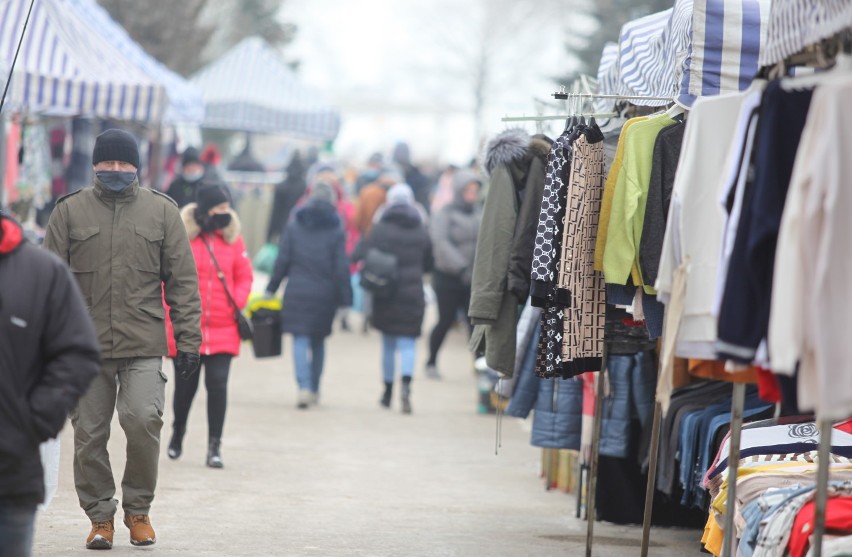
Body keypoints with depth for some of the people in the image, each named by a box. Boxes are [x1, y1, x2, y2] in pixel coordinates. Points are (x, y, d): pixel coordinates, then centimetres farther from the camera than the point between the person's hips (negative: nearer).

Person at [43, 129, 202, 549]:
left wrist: (188, 340, 2)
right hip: (84, 346, 1)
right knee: (89, 434, 4)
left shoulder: (161, 211, 8)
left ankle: (138, 509, 4)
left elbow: (183, 280, 8)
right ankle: (100, 515, 19)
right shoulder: (70, 211, 7)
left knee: (143, 420, -16)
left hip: (143, 345, -1)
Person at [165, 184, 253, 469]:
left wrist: (237, 303, -5)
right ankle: (177, 435, 35)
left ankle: (215, 446, -1)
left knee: (218, 384, -8)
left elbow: (244, 277, 10)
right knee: (185, 385, 11)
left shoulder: (233, 239, 3)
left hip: (223, 330, 1)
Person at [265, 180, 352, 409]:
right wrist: (344, 299, 1)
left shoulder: (294, 225, 1)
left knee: (300, 339, -3)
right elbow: (341, 268, -3)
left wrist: (271, 289, 9)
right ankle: (314, 389, 21)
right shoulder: (336, 229, -2)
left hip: (297, 291, -1)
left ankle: (304, 387, -20)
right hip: (324, 294, 1)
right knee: (319, 341, 15)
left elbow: (283, 261, 0)